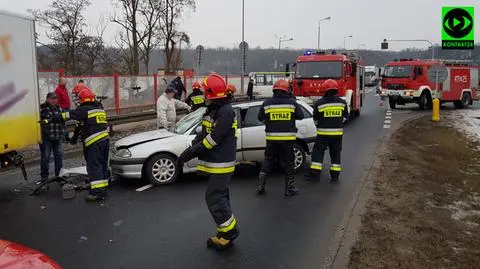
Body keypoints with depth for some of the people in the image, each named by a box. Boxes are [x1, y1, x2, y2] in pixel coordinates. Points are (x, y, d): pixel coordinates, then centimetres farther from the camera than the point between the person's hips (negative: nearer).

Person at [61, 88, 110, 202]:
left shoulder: (84, 109, -8)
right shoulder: (100, 108, 16)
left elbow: (69, 115, -6)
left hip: (94, 143, -8)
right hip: (105, 140, 8)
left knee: (94, 166, -7)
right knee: (103, 165, 13)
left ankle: (97, 191, -10)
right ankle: (103, 189, 20)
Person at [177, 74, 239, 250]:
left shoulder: (226, 112, -19)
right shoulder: (213, 110, 12)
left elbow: (214, 139, -25)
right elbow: (203, 133, 12)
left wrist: (190, 153, -21)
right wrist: (191, 148, -3)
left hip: (222, 163, -10)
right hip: (215, 163, 10)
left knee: (214, 198, -8)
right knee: (220, 197, 15)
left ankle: (230, 231, 6)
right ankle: (224, 235, 25)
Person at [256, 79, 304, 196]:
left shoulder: (267, 103, -3)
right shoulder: (292, 102, -5)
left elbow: (260, 118, 6)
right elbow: (300, 116, 1)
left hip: (272, 138, 2)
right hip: (287, 138, -1)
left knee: (268, 161, 15)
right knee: (288, 163, 9)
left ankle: (261, 186, 15)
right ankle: (289, 189, 14)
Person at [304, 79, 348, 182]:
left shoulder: (319, 103, -9)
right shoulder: (342, 102, 0)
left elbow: (315, 118, 0)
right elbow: (345, 116, 9)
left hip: (323, 132, -3)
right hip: (338, 132, 3)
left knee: (318, 152, 5)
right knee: (335, 153, 12)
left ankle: (315, 174, 2)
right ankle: (335, 176, 14)